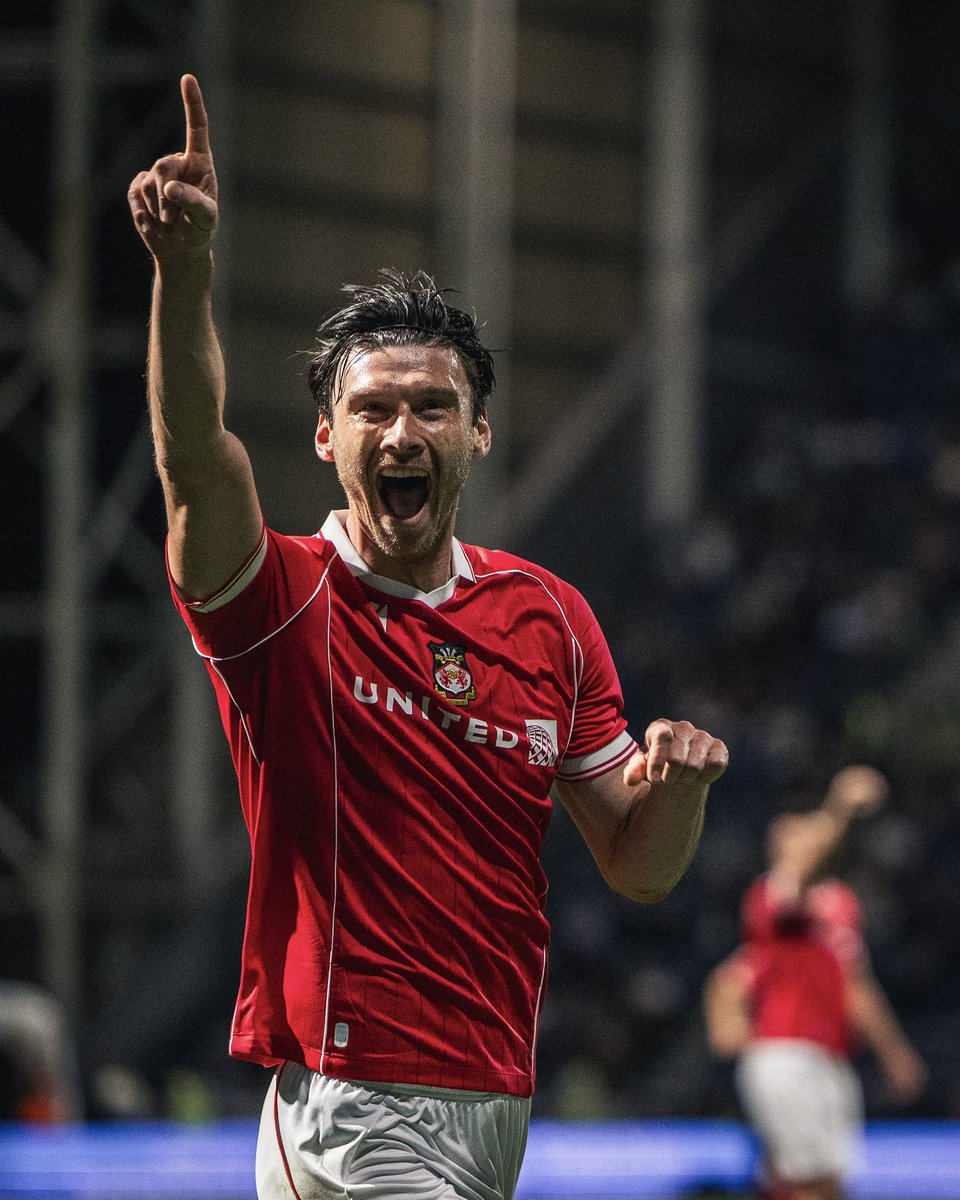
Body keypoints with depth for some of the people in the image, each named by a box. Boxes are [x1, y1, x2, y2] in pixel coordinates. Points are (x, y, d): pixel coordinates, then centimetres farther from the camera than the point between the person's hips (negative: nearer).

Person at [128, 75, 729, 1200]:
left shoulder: (550, 616, 9)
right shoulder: (284, 601, -4)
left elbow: (638, 867, 14)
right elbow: (193, 457, -26)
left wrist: (675, 785, -10)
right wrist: (182, 268, -42)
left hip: (497, 1101, 5)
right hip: (348, 1101, -5)